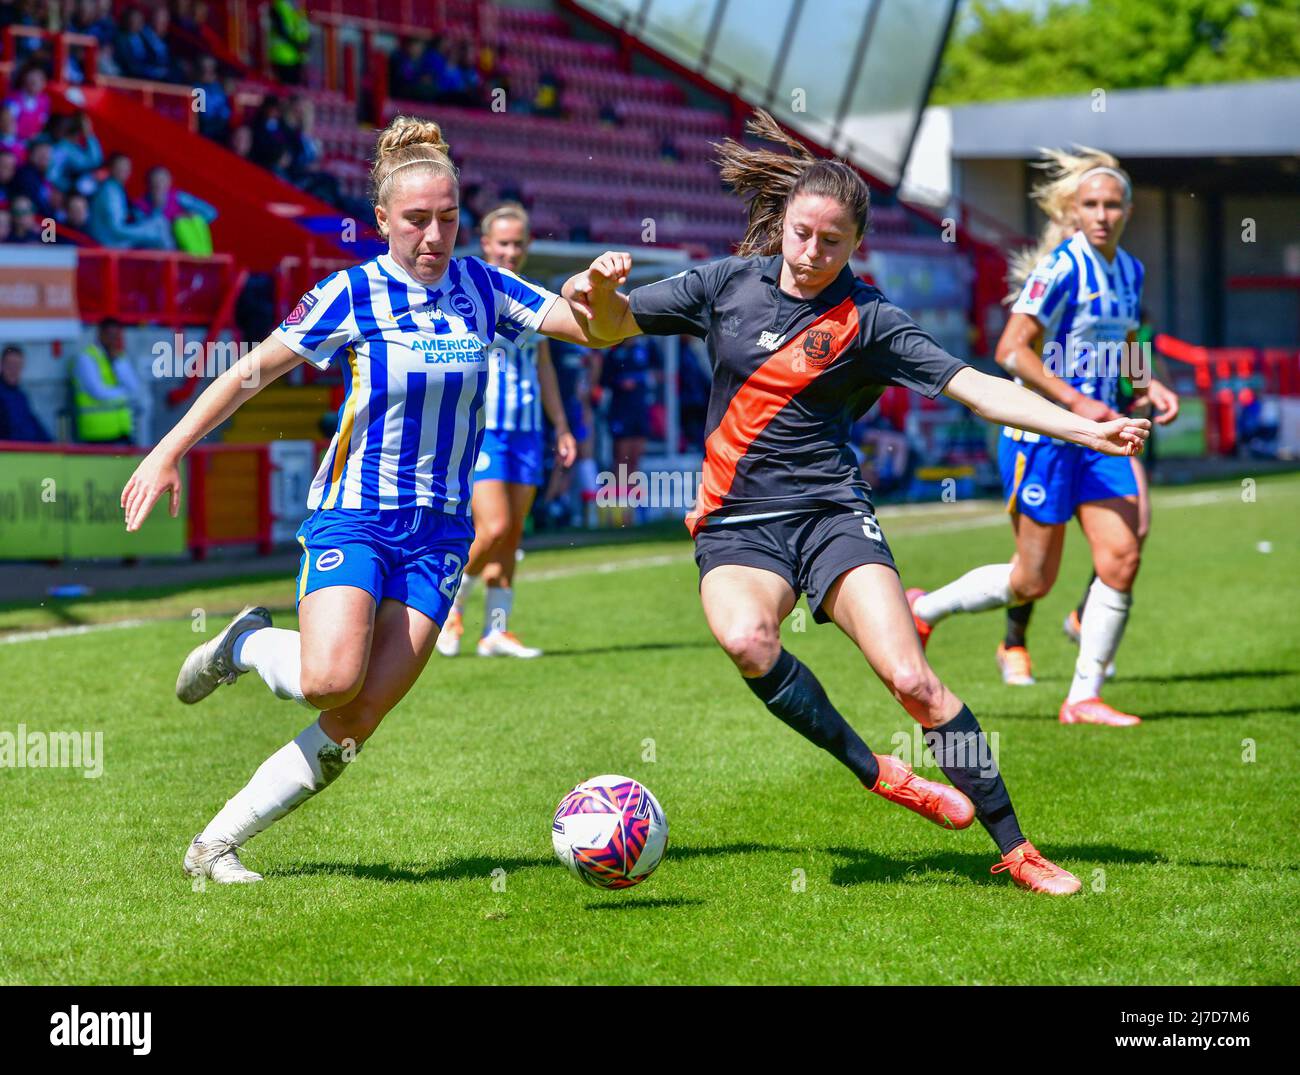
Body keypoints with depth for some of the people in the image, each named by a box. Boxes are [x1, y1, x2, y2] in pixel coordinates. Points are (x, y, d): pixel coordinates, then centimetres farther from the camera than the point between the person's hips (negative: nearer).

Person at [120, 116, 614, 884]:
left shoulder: (483, 287, 6)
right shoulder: (353, 294, -5)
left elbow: (593, 327, 4)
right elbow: (253, 372, 1)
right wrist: (170, 451, -2)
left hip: (441, 531, 3)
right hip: (353, 515, -3)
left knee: (353, 725, -9)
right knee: (330, 679, -27)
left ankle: (217, 845, 1)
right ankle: (246, 645, 7)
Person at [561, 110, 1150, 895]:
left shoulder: (868, 321, -2)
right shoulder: (730, 284, 4)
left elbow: (978, 388, -7)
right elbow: (616, 327, 8)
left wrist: (1088, 429, -18)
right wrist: (603, 291, -17)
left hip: (830, 513, -1)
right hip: (735, 522, 1)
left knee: (912, 679, -17)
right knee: (745, 637, -33)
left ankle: (1015, 849, -6)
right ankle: (876, 773, -14)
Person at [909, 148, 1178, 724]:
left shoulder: (1129, 271, 10)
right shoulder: (1062, 266, -15)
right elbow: (1012, 350, -19)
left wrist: (1149, 388, 6)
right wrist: (1076, 401, -23)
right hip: (1042, 434, -7)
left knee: (1122, 557, -7)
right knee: (1033, 581, 0)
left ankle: (1083, 697, 2)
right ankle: (922, 610, 24)